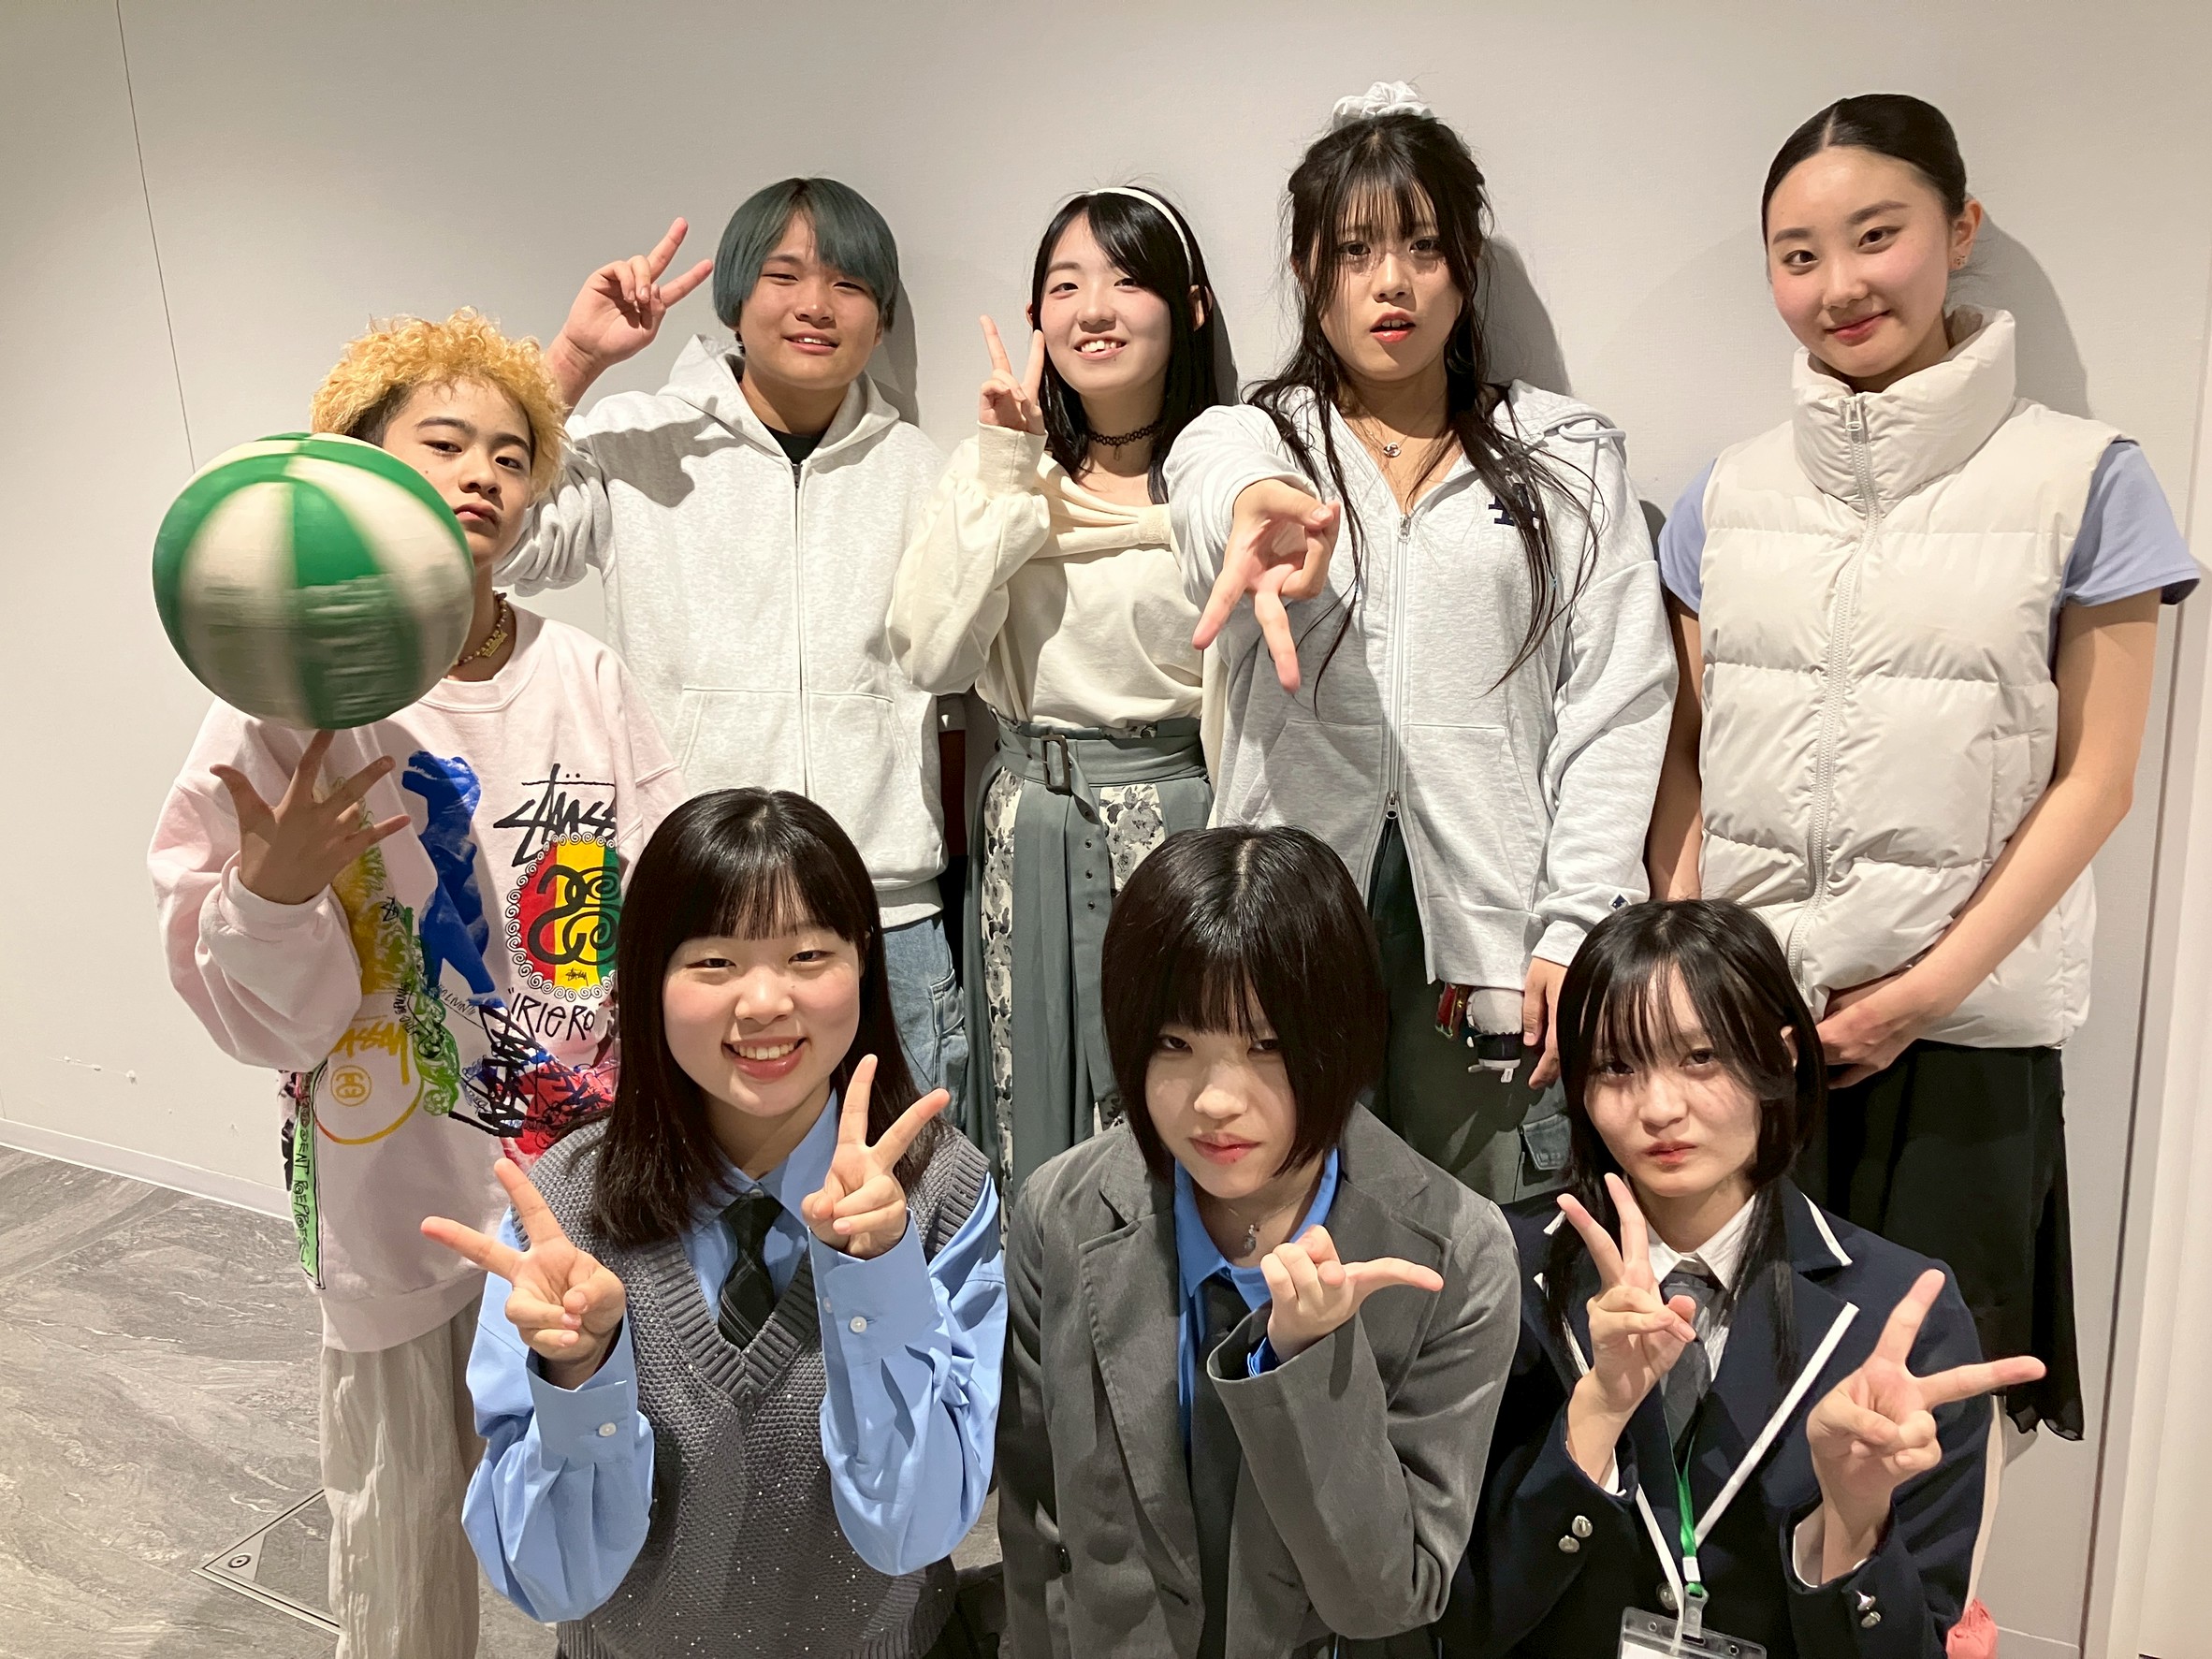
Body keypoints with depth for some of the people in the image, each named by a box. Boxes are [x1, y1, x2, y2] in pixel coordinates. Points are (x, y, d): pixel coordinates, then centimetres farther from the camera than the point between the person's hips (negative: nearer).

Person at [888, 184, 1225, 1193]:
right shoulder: (997, 464, 6)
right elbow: (929, 658, -8)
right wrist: (1003, 473, -10)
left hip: (1183, 817, -2)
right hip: (1029, 832, 3)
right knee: (1040, 1148, 11)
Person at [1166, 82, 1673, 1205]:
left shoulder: (1566, 455, 9)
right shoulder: (1238, 440, 9)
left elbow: (1615, 701, 3)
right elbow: (1216, 485, -18)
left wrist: (1575, 929, -6)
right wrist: (1260, 510, -43)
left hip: (1489, 914, 0)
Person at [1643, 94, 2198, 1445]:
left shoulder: (2085, 481, 0)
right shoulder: (1728, 495, 9)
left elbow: (2094, 779, -2)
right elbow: (1688, 760, 10)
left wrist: (1926, 990, -10)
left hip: (1958, 1030, -2)